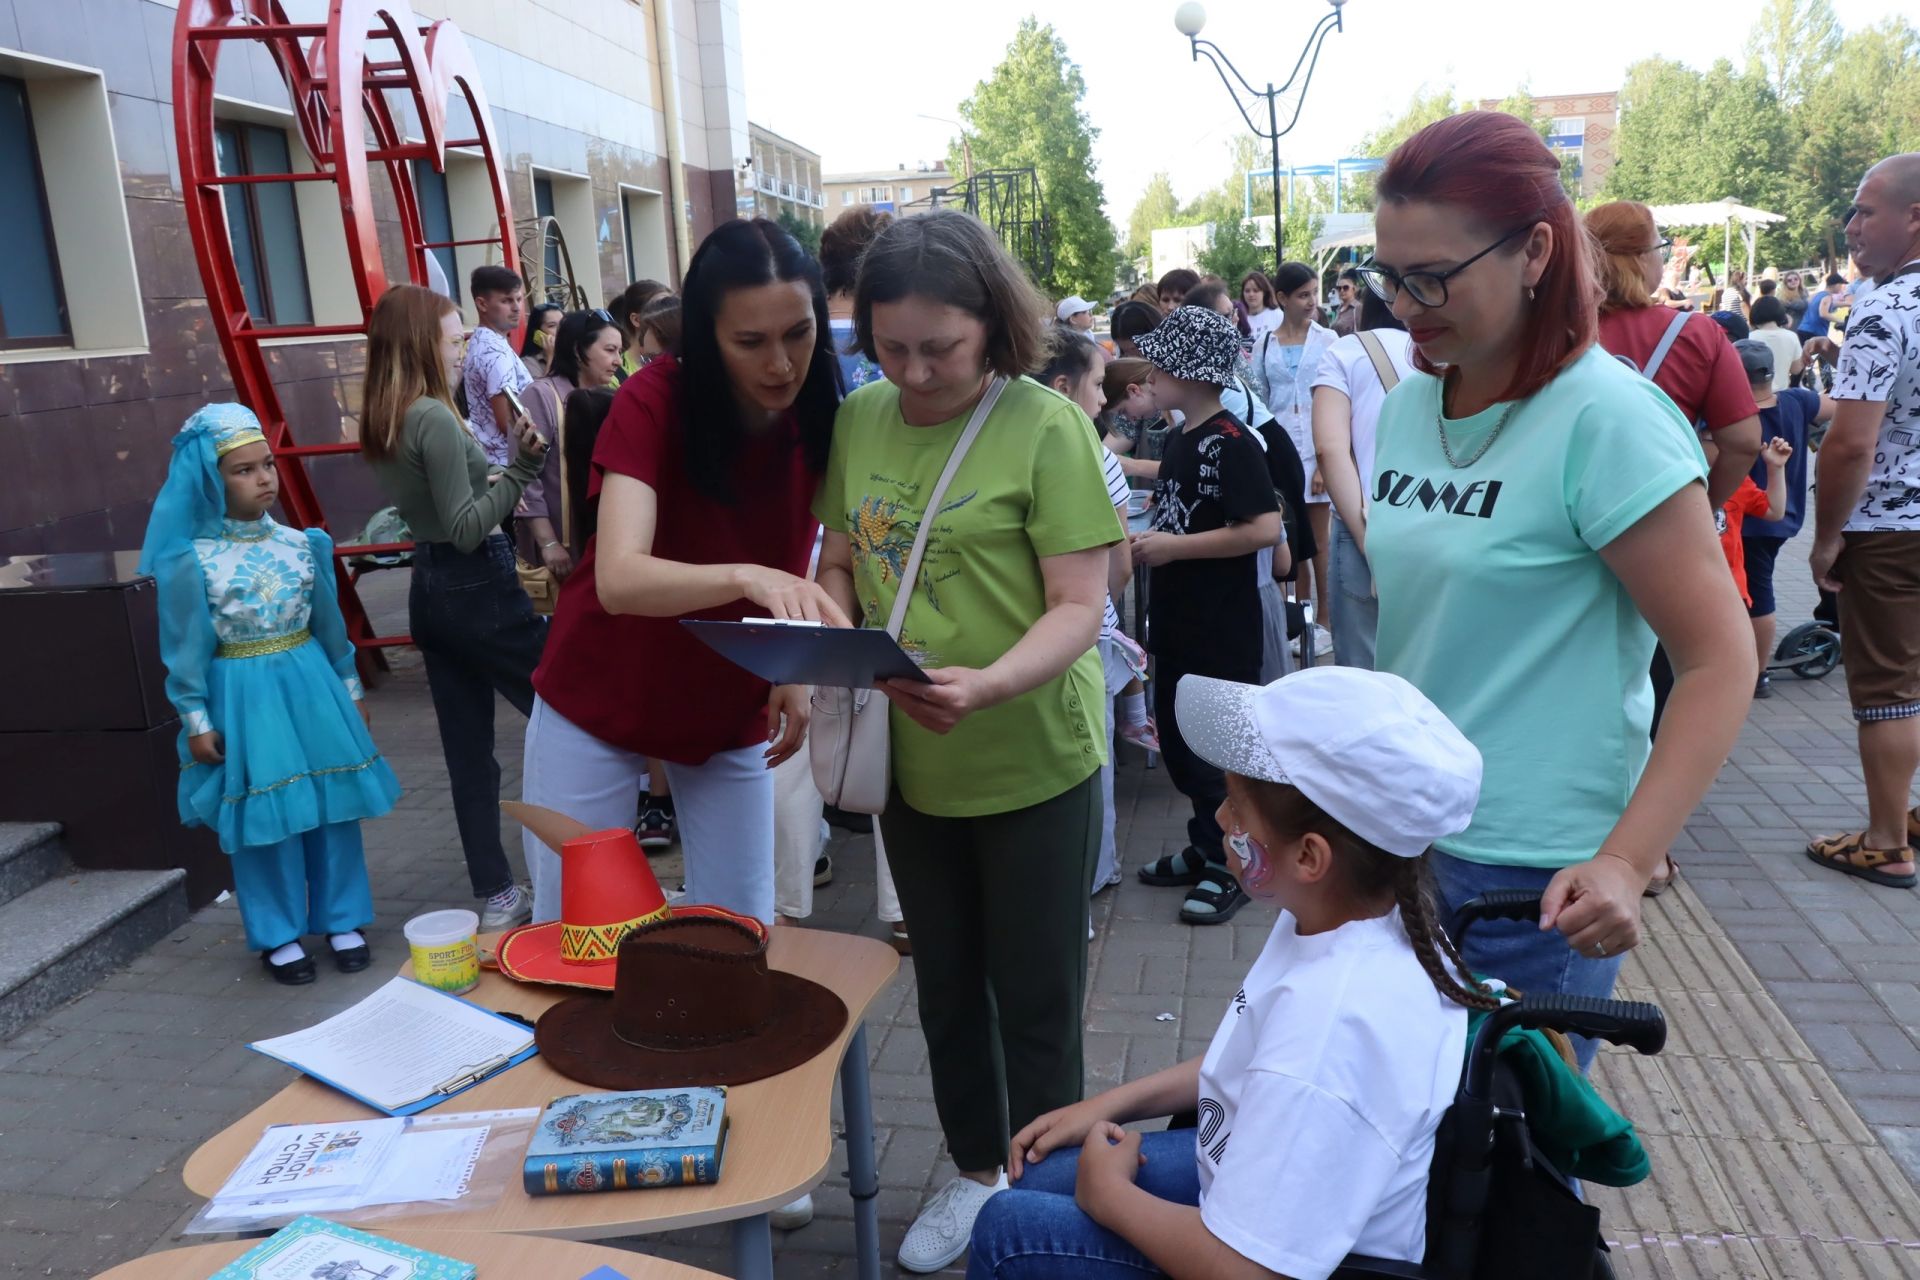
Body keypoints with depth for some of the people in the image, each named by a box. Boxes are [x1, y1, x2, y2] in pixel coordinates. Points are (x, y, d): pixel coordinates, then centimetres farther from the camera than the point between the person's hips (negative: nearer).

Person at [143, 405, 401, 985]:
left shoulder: (301, 543, 0)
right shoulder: (191, 562, -11)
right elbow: (187, 649, -6)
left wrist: (350, 686, 15)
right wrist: (196, 720, -5)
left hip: (310, 685, 4)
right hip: (243, 697, -3)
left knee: (332, 805, 9)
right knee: (263, 817, 6)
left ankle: (342, 920, 25)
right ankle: (278, 935, 23)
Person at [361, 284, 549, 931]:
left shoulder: (382, 422, 9)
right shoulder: (435, 419, -18)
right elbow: (467, 529, -20)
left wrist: (486, 479, 12)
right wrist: (520, 468, -21)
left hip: (431, 589, 9)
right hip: (477, 587, -9)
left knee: (468, 750, 10)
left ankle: (496, 895, 18)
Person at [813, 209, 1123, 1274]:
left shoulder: (1045, 426, -14)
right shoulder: (859, 419, 0)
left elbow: (1079, 608, -17)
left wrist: (986, 687, -34)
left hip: (1032, 761, -5)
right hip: (908, 760, 5)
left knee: (1034, 995, 10)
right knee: (946, 981, 20)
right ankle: (975, 1172, 43)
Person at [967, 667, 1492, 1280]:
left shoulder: (1333, 1020, -37)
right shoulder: (1349, 916, -9)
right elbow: (1254, 1060, 10)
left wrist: (1110, 1195, -13)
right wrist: (1111, 1104, 8)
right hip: (1279, 1187, 8)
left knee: (1010, 1229, -1)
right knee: (1038, 1180, 15)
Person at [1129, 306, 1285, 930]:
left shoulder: (1232, 442, -16)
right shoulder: (1179, 438, 11)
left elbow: (1264, 528, -25)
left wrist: (1176, 546, -22)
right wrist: (1149, 543, 7)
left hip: (1223, 629, -9)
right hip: (1178, 621, 9)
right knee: (1177, 739, 17)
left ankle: (1230, 866, 17)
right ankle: (1204, 847, 33)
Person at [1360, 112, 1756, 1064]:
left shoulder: (1606, 417, -14)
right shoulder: (1405, 407, 5)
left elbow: (1721, 661, -14)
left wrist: (1626, 863, -21)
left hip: (1532, 878, -6)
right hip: (1400, 838, 6)